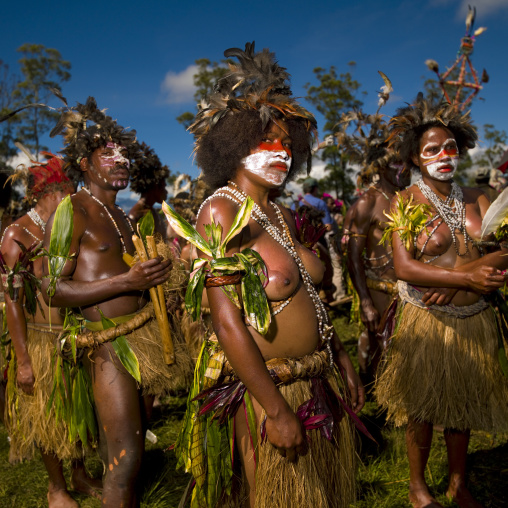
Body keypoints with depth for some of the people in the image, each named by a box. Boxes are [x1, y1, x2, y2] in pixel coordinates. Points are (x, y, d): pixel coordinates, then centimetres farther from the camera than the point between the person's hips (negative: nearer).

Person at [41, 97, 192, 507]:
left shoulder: (123, 218, 16)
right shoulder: (71, 212, -10)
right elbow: (53, 290, -17)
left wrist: (155, 275, 10)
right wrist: (127, 281, -22)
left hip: (146, 332, 8)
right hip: (110, 342, -8)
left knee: (127, 447, 18)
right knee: (125, 461, -9)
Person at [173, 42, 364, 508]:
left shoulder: (281, 215, 8)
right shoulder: (222, 210, -16)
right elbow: (227, 323, -22)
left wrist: (343, 362, 15)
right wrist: (277, 409, -21)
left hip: (319, 380, 8)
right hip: (266, 389, -8)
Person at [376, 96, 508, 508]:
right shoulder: (405, 203, -7)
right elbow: (403, 267, -17)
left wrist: (454, 278, -19)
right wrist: (465, 277, -22)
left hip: (475, 321, 4)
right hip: (427, 323, -4)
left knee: (463, 404, 17)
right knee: (423, 408, 9)